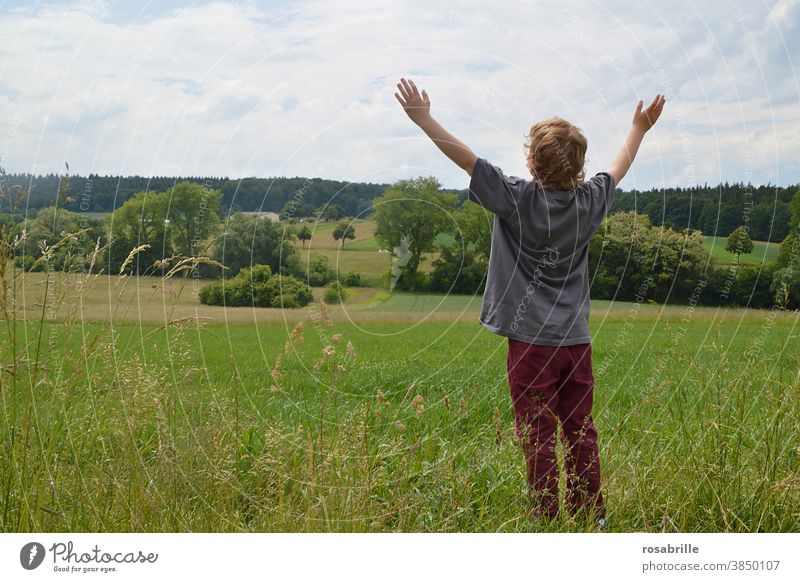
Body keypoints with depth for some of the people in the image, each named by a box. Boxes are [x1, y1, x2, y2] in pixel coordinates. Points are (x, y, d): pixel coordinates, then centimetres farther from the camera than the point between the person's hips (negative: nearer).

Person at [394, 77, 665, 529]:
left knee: (538, 435, 1)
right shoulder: (589, 201, 3)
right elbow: (620, 168, 22)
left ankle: (546, 520, 5)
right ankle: (592, 515, 21)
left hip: (532, 339, -5)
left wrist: (423, 117, -2)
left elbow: (466, 157, -9)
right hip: (577, 339, 5)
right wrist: (641, 128, 38)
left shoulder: (517, 198, -11)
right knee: (581, 431, 13)